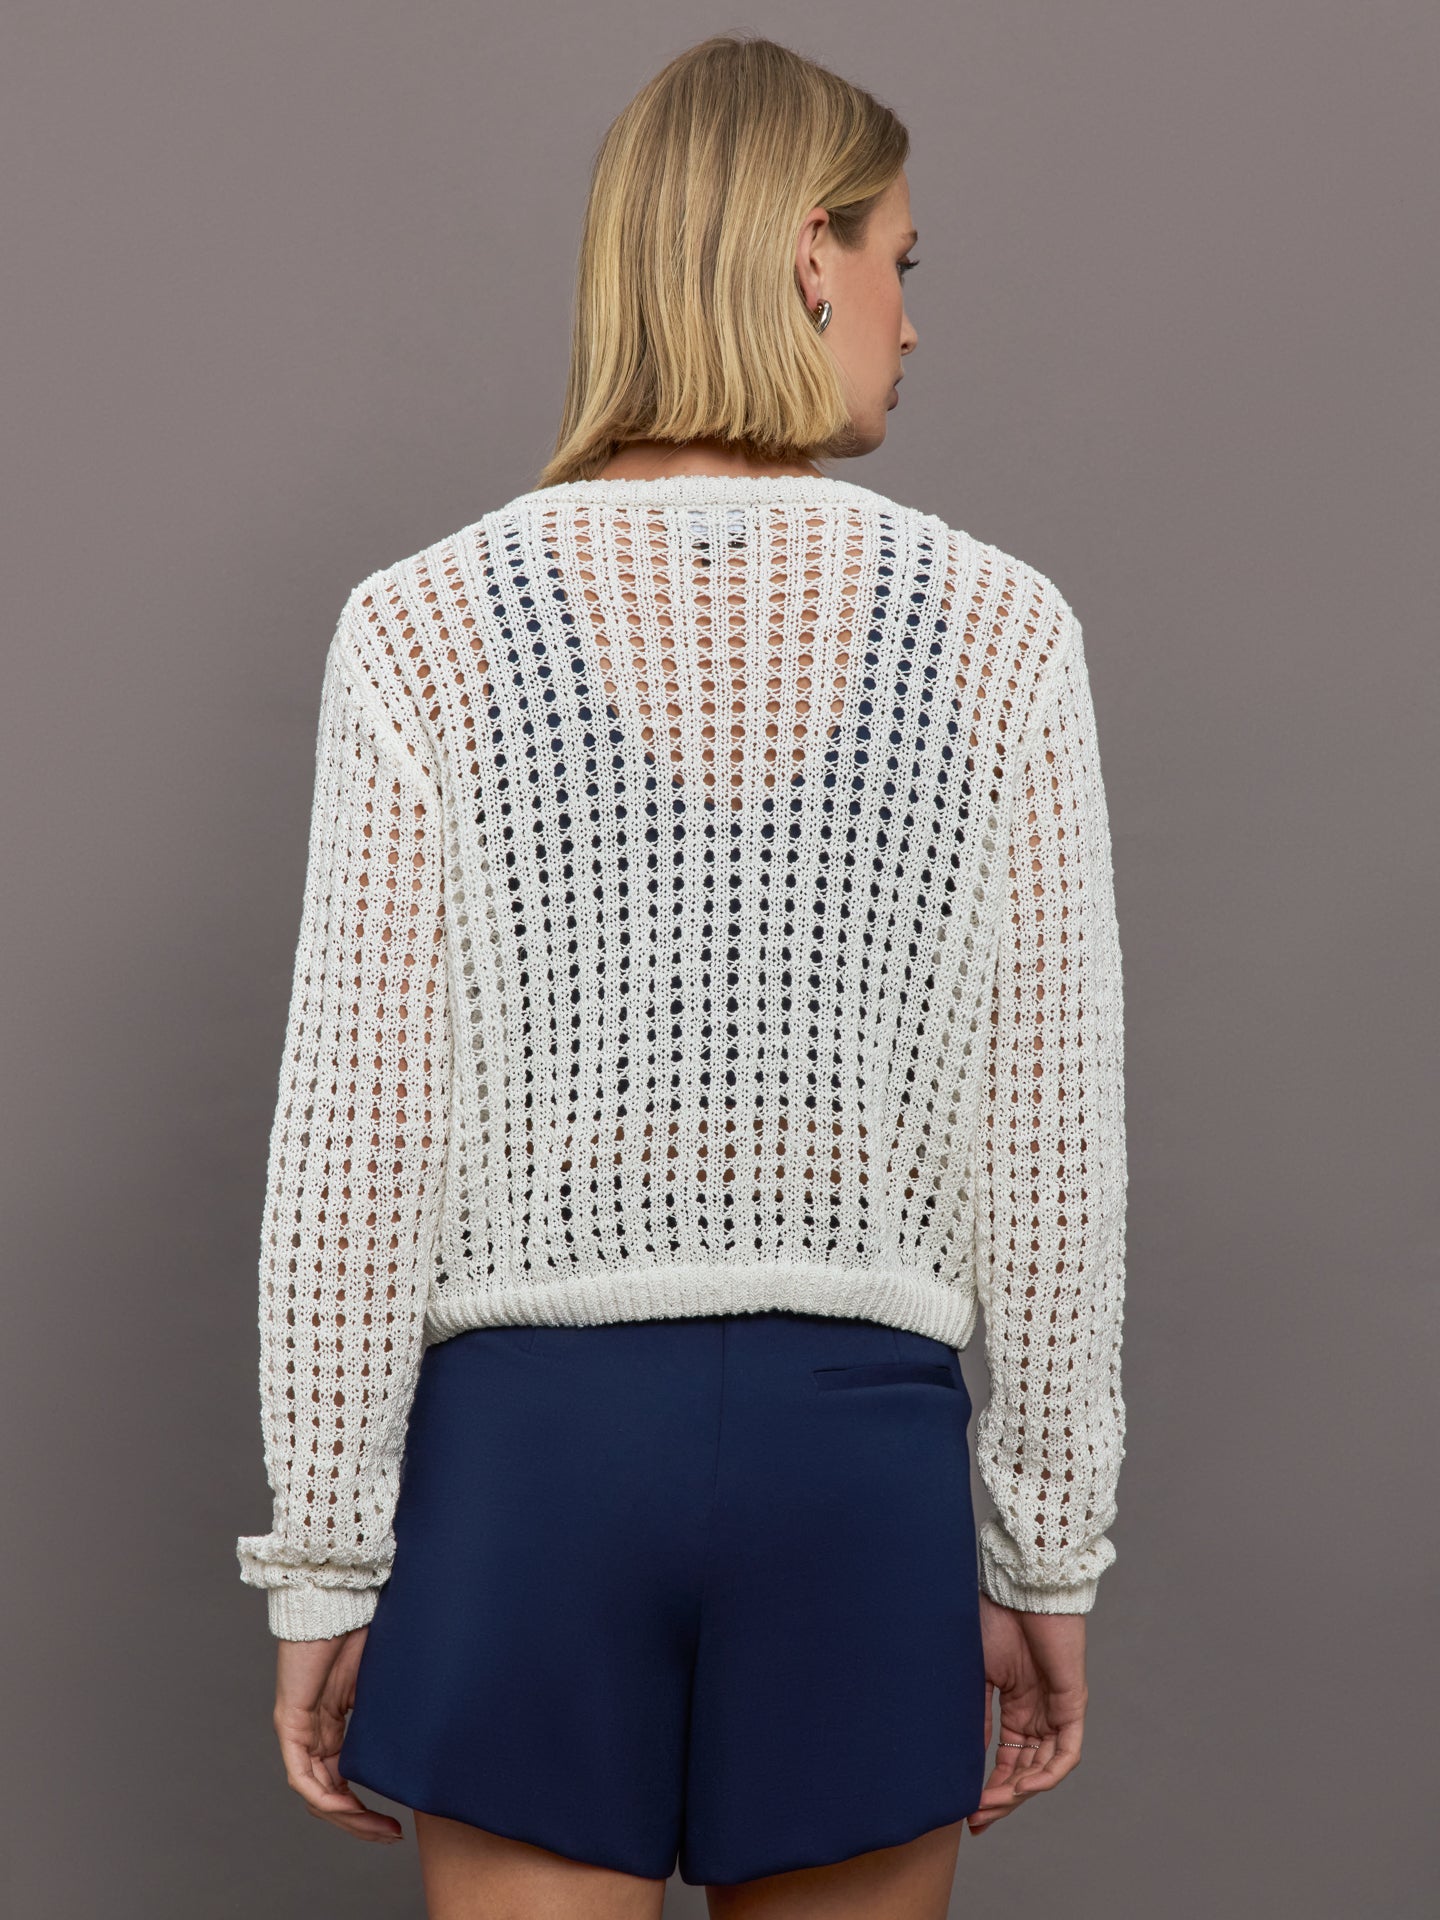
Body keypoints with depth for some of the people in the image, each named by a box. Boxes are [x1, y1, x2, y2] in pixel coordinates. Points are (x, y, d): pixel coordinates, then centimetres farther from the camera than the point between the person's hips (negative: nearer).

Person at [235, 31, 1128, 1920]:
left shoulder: (428, 630, -6)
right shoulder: (999, 632, -4)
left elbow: (362, 1145, -6)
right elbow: (1050, 1144, -2)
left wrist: (322, 1566, 3)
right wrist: (1048, 1558, 8)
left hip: (530, 1433, 0)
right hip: (863, 1441, 1)